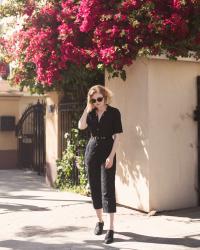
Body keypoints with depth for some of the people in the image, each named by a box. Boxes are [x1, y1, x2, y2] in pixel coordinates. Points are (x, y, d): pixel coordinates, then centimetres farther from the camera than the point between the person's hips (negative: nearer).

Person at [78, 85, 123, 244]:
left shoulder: (114, 112, -5)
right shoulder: (91, 113, 7)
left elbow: (117, 136, -8)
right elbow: (81, 126, -11)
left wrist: (111, 156, -16)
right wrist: (88, 108, -8)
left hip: (107, 151, -4)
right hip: (92, 150, 5)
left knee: (107, 189, -9)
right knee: (94, 188, 10)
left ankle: (111, 228, -9)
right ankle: (100, 221, 26)